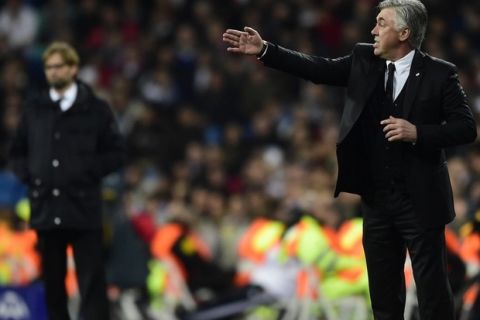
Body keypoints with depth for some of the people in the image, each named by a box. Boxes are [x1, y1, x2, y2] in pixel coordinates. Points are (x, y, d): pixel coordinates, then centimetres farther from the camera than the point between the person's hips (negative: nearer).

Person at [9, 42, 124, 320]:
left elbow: (115, 154, 3)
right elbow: (18, 151, 19)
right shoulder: (35, 109, 11)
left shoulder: (96, 109, 2)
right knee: (53, 283, 9)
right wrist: (28, 176, 3)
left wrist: (87, 174, -6)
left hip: (84, 209, -3)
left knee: (92, 284, -6)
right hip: (46, 208, 3)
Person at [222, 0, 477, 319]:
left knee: (432, 289, -2)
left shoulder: (440, 74, -7)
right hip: (377, 198, 5)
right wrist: (264, 50, -5)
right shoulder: (364, 61, 6)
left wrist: (418, 133, -20)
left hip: (420, 200, -5)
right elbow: (318, 69, 2)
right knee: (384, 292, 12)